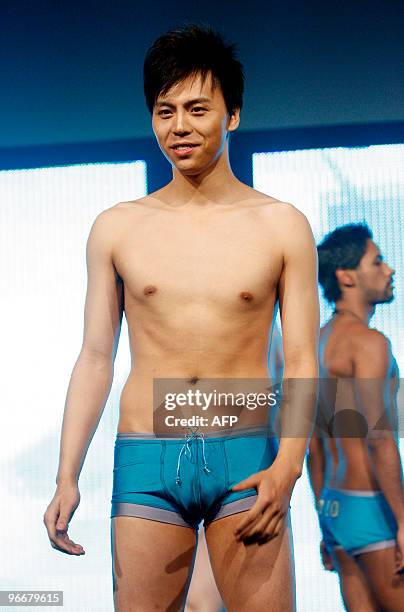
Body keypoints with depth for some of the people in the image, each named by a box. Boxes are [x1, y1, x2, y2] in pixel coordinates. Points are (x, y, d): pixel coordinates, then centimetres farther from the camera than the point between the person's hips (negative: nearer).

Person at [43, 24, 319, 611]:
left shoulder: (282, 226, 5)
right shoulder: (117, 228, 9)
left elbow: (302, 362, 3)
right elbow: (95, 358, 11)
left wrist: (288, 465, -11)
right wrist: (67, 479, 4)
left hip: (245, 458, -1)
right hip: (146, 462, 1)